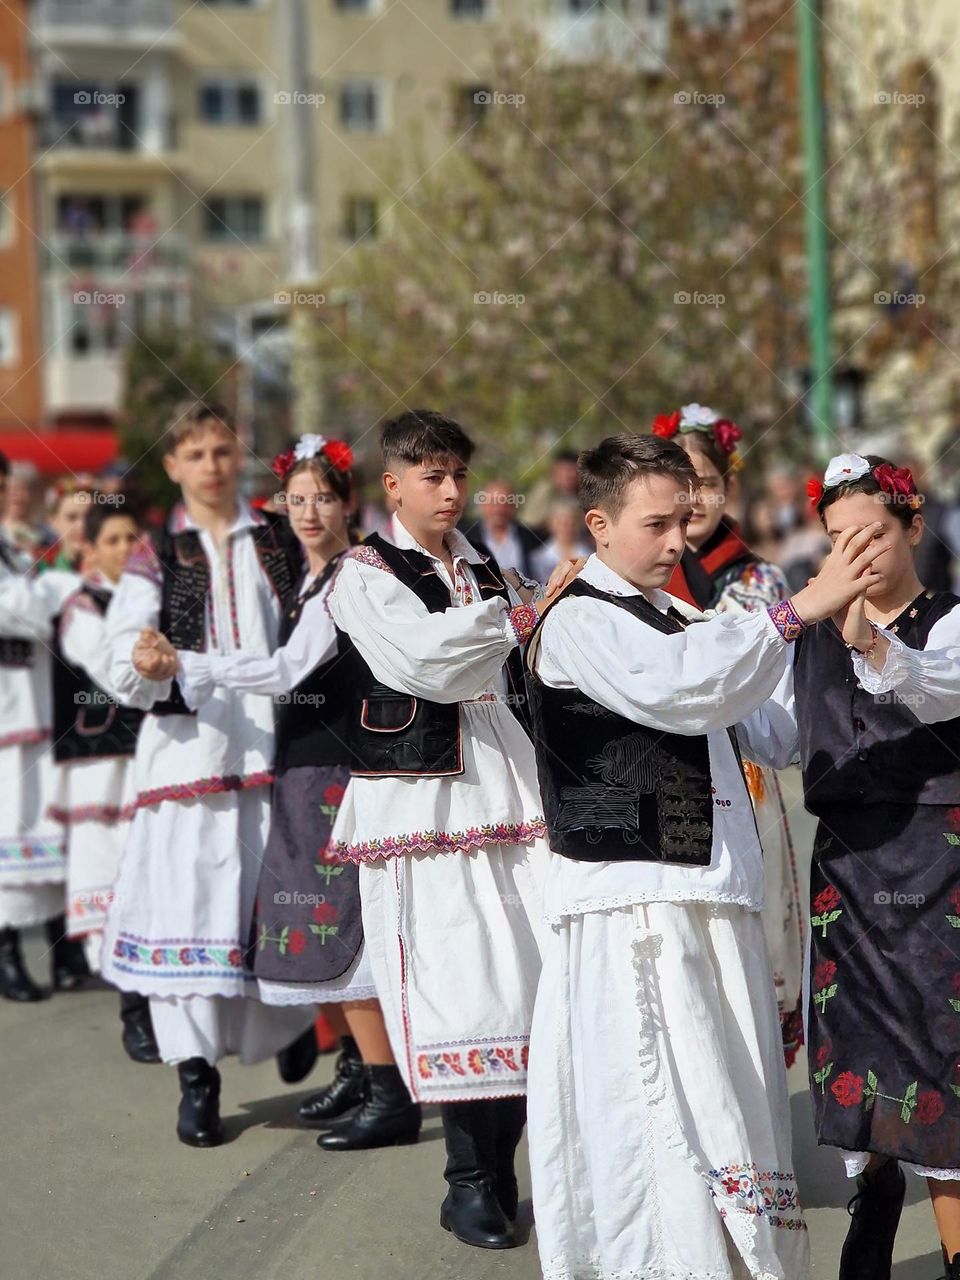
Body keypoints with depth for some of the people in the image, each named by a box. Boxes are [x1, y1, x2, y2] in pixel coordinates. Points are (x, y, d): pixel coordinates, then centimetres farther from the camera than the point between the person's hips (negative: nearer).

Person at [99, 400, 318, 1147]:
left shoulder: (283, 542, 13)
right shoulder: (156, 556, 9)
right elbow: (126, 666, -3)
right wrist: (144, 666, -25)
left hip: (275, 741, 1)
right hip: (189, 744, -1)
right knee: (188, 897, -7)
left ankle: (292, 1016, 28)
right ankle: (197, 1078, -2)